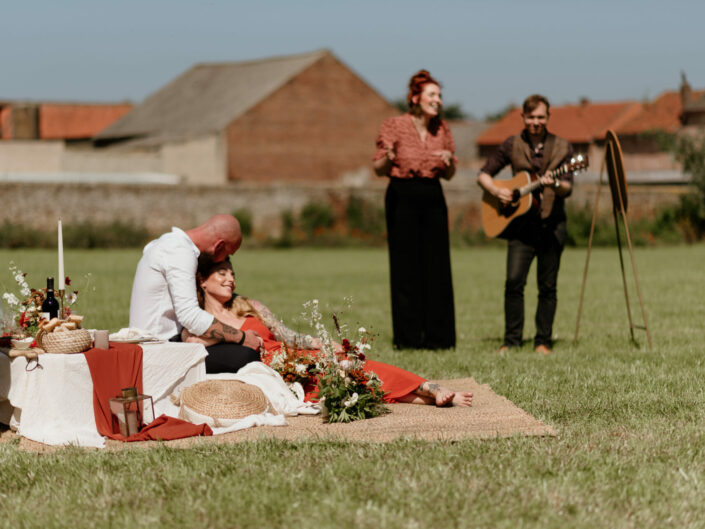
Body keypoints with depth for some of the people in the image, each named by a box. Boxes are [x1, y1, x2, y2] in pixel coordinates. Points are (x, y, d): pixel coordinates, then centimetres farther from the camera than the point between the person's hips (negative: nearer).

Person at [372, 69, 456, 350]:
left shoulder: (442, 129, 8)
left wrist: (449, 162, -9)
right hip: (403, 197, -4)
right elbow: (378, 169, -3)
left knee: (437, 266, 2)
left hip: (433, 197, 4)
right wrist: (388, 159, -24)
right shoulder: (394, 126, -4)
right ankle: (408, 337, 5)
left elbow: (448, 175, 13)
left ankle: (437, 335, 9)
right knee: (406, 267, -2)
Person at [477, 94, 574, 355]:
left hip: (552, 224, 0)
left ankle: (543, 341, 12)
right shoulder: (512, 145, 6)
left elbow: (568, 188, -2)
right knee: (514, 281, -10)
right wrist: (496, 190, -9)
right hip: (521, 223, 0)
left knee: (547, 286, 3)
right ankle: (511, 339, -2)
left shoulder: (562, 147, 5)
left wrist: (555, 185, -24)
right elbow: (483, 175, 11)